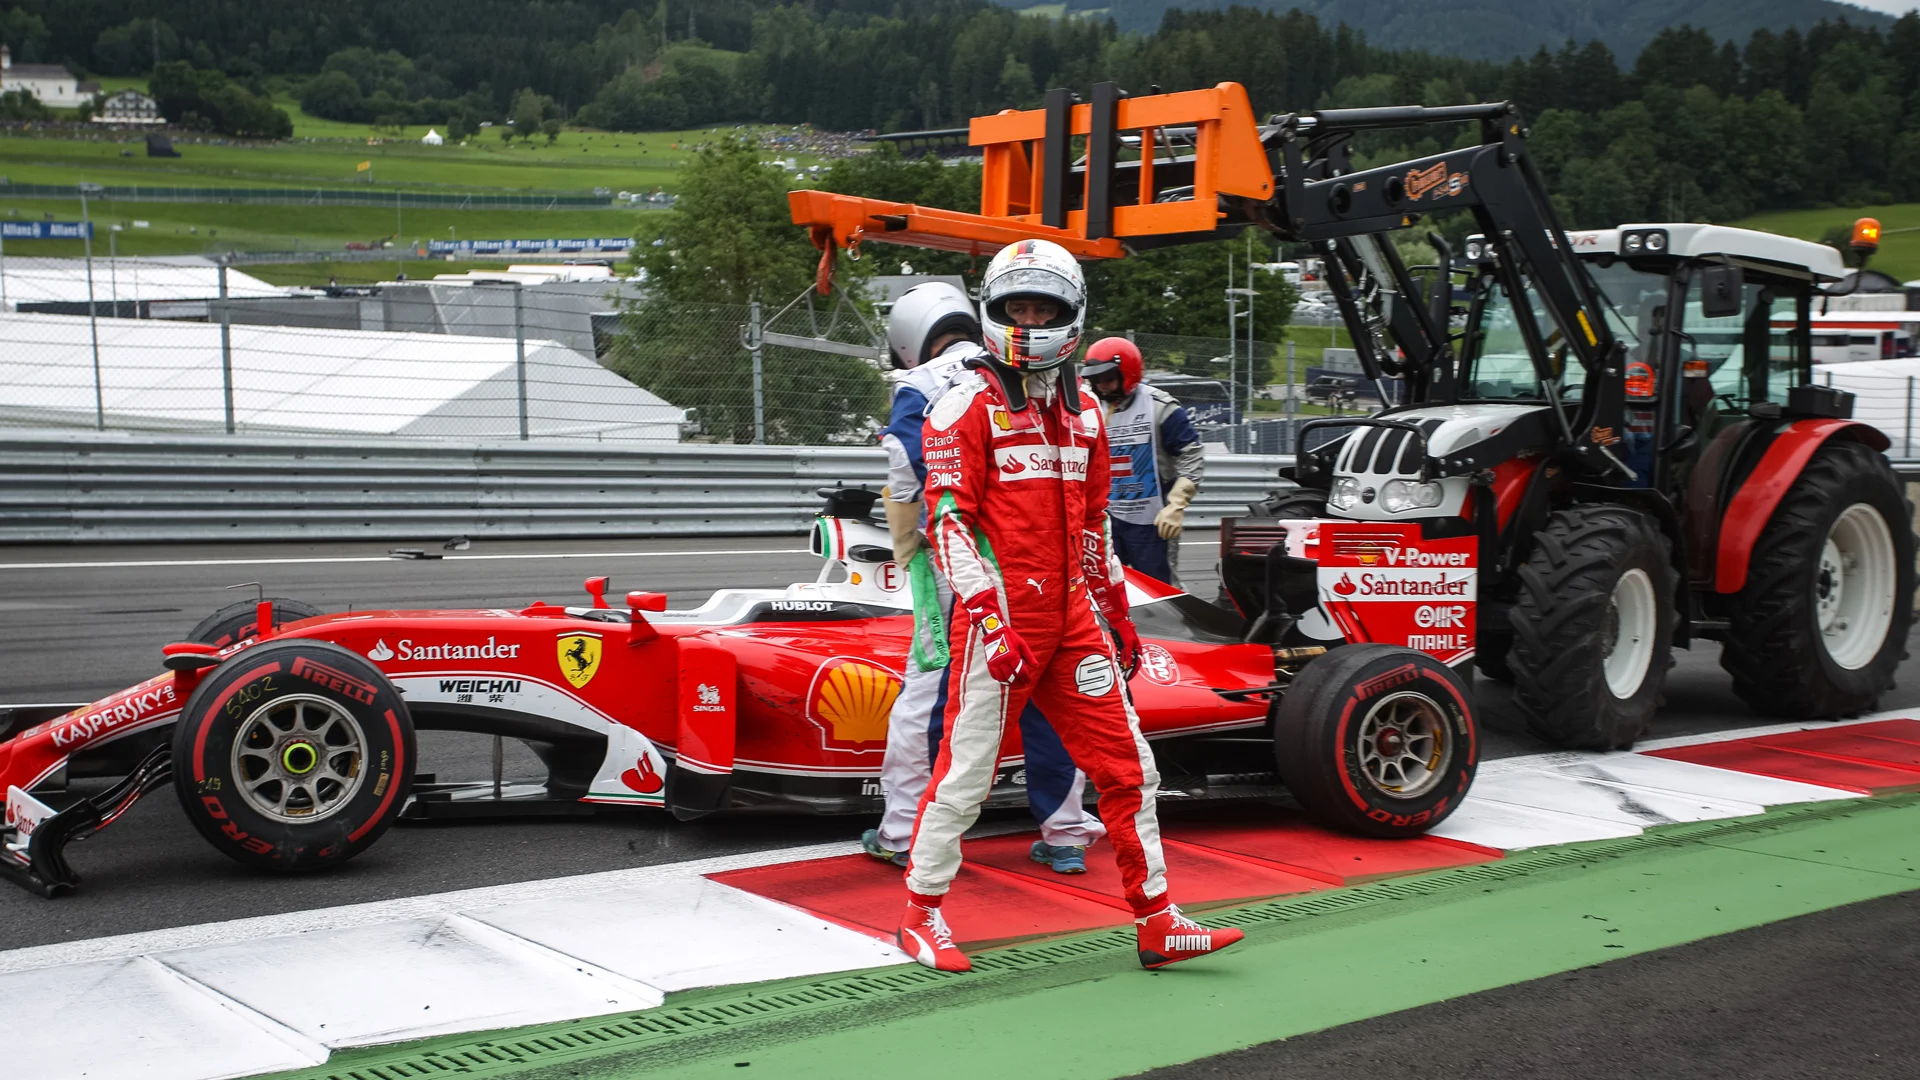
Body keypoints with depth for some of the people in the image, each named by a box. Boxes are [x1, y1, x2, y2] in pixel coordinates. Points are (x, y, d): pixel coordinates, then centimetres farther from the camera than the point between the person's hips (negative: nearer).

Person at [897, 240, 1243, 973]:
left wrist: (1116, 609, 24)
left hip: (1070, 619, 6)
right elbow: (948, 519, -12)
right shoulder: (969, 404, -5)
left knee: (1128, 767, 6)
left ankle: (1156, 924, 14)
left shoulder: (1082, 411, 16)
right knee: (965, 773, -1)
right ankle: (922, 914, 17)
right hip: (1000, 619, -6)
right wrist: (988, 615, -21)